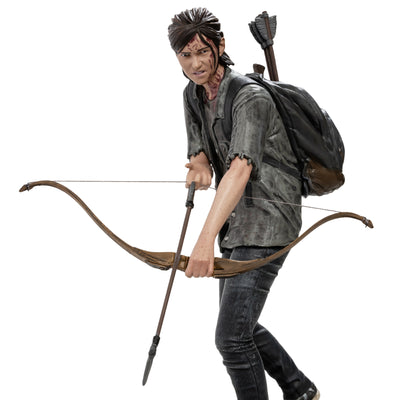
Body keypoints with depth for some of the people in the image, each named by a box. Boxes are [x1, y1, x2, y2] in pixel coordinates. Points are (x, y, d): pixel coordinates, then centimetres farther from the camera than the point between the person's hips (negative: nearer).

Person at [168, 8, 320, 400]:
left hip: (266, 224, -9)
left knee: (231, 336, -15)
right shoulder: (193, 95, 7)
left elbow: (241, 169, -33)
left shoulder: (250, 97, -20)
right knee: (240, 328, 20)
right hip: (236, 223, 9)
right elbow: (199, 153, 8)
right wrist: (200, 167, -20)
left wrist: (206, 238, -45)